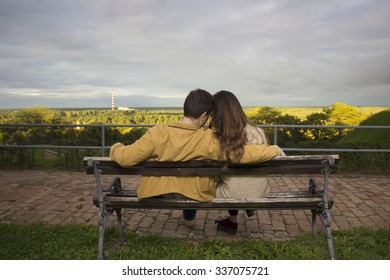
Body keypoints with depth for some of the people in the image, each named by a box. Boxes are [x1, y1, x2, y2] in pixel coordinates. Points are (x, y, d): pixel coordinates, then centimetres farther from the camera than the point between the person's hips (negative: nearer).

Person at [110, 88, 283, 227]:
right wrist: (274, 150, -8)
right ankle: (189, 217, 51)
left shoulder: (158, 133, -24)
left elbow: (125, 158, -23)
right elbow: (243, 153, -23)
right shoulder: (209, 141, -24)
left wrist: (116, 148, -1)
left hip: (156, 195, 1)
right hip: (193, 196, -1)